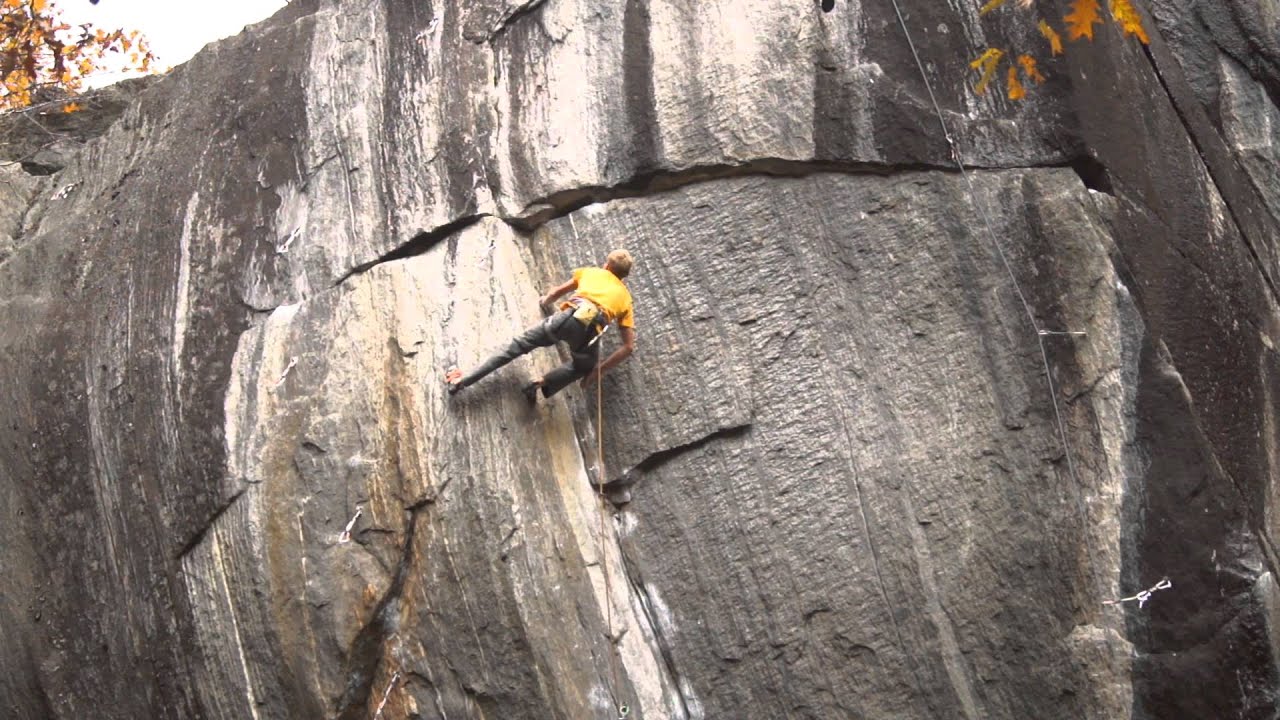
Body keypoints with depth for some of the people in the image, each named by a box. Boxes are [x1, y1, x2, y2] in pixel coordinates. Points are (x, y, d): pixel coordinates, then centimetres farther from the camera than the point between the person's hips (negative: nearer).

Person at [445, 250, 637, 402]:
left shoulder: (590, 272, 30)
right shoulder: (626, 298, 29)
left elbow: (554, 294, 35)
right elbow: (629, 347, 20)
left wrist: (545, 302, 58)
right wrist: (599, 370, 26)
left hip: (567, 317, 0)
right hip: (590, 330, 0)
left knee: (518, 345, 15)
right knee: (582, 368, 31)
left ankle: (463, 381, 12)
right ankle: (544, 383, 3)